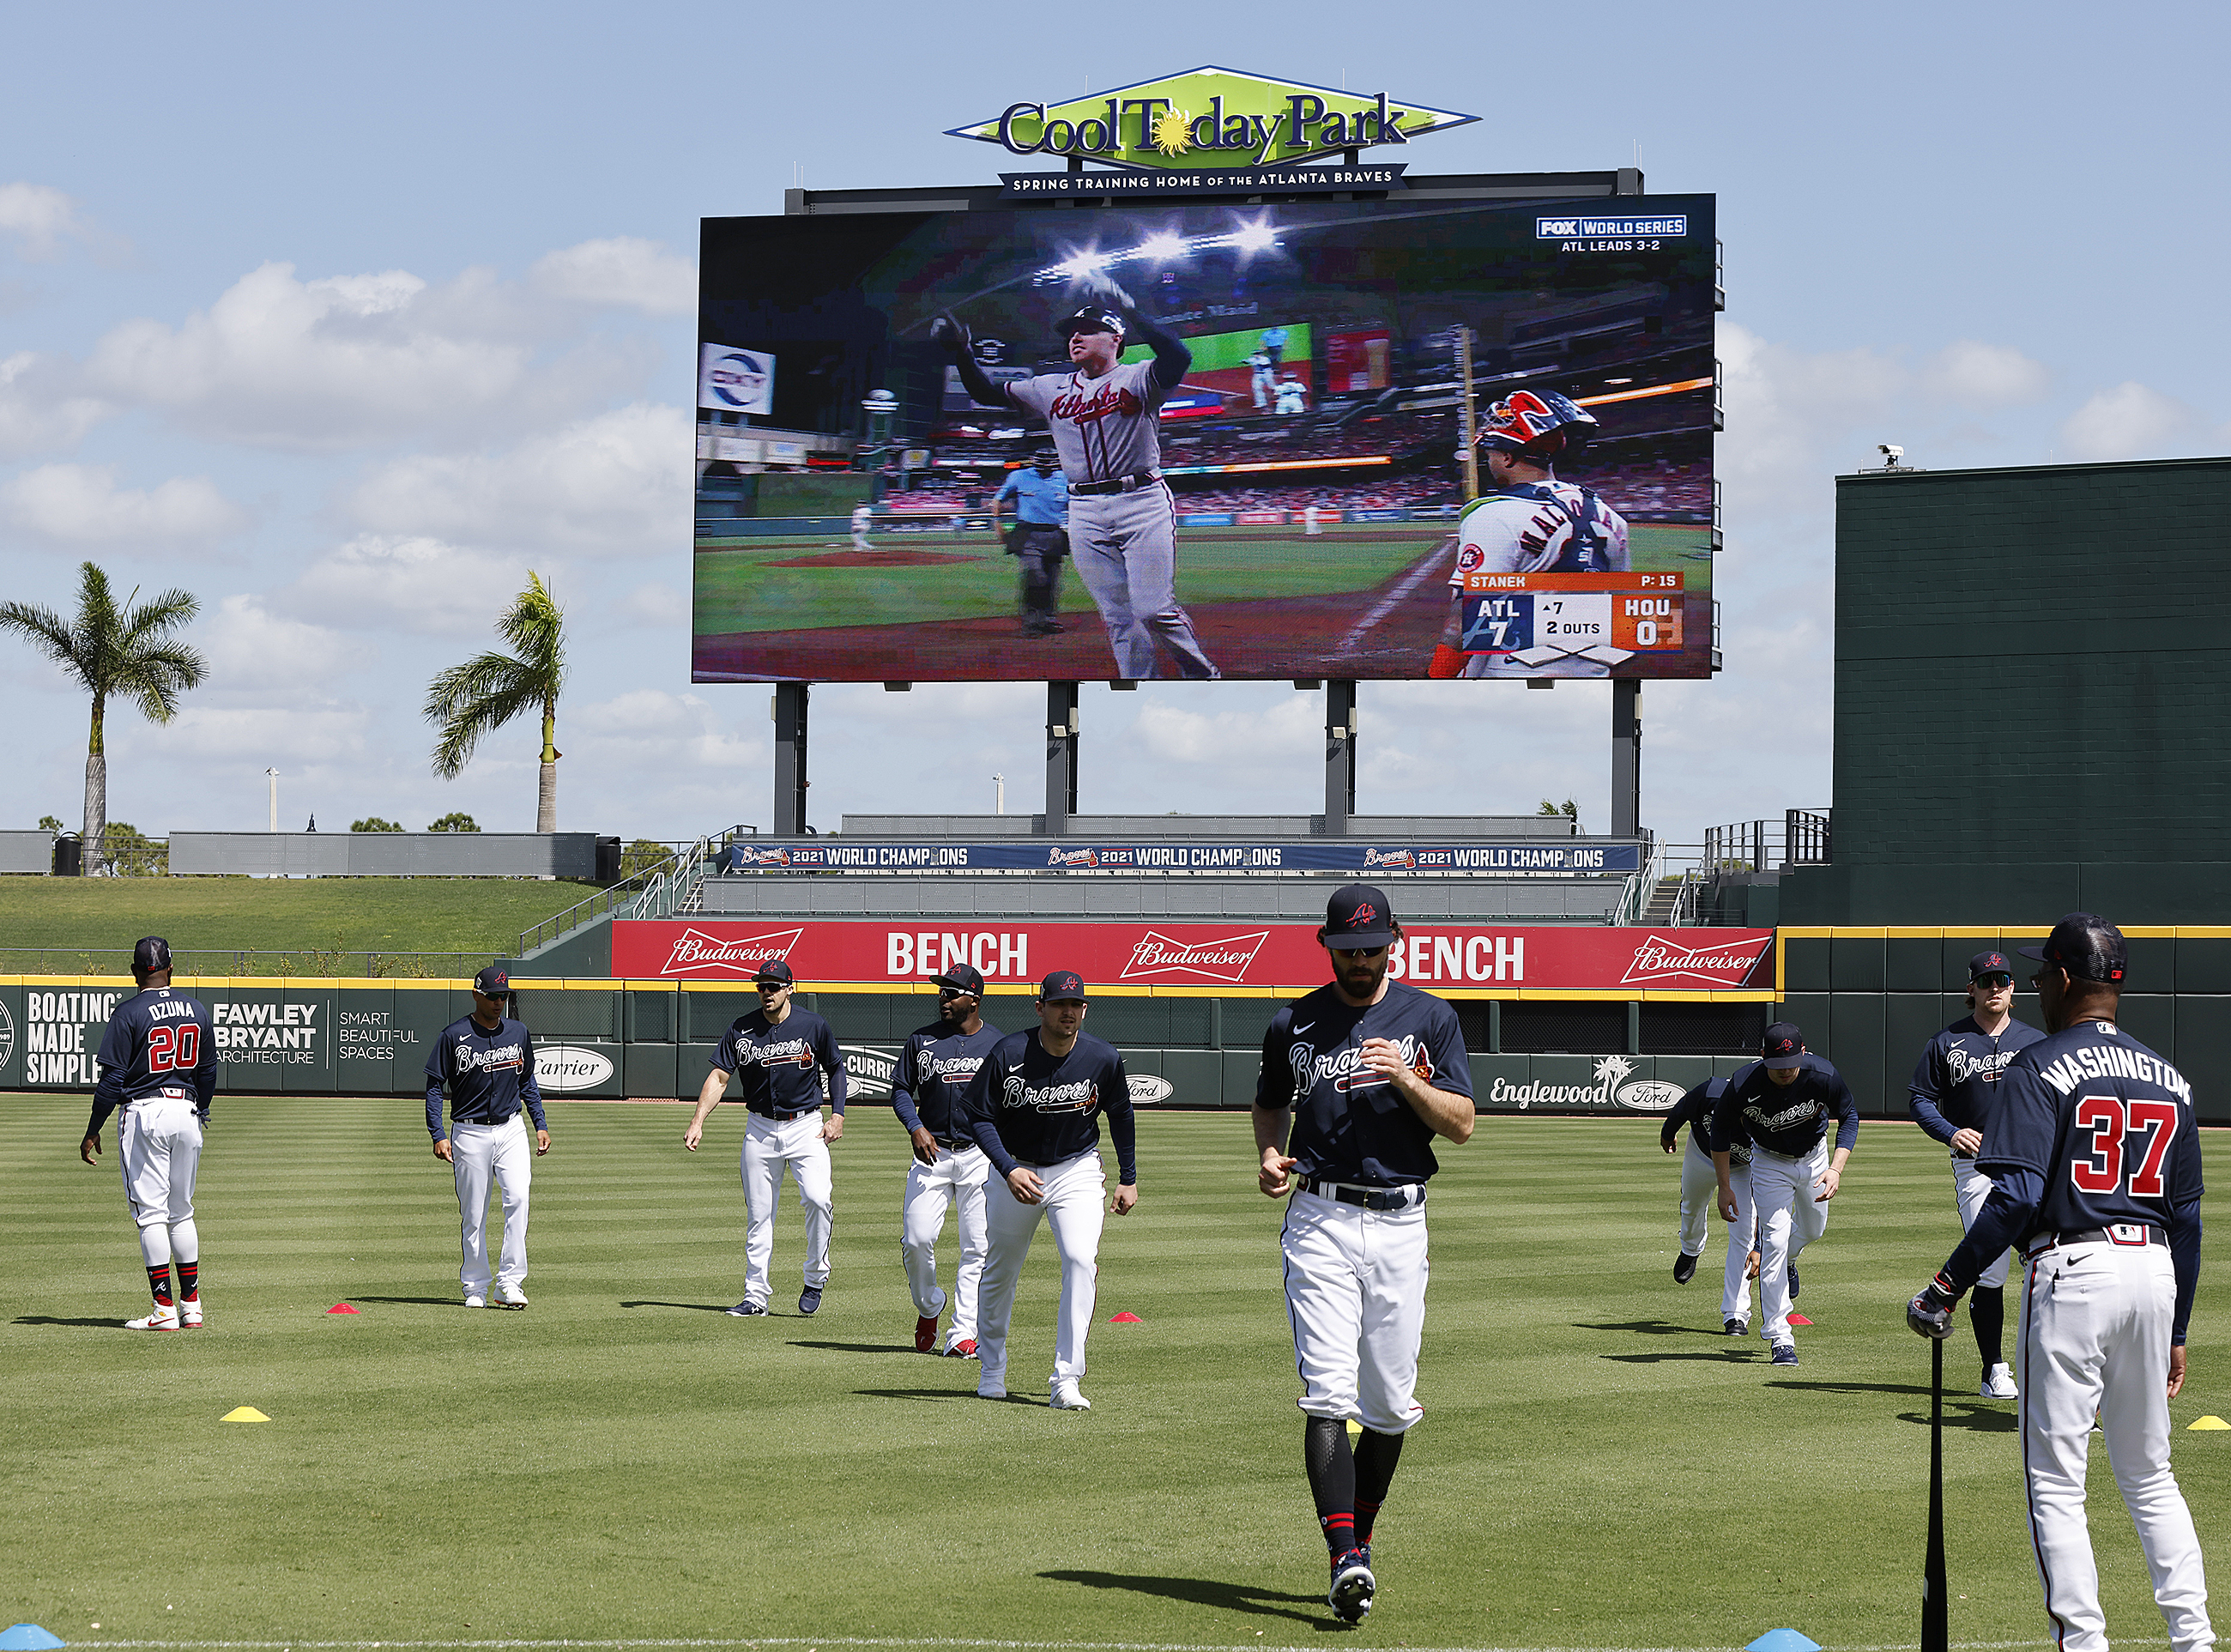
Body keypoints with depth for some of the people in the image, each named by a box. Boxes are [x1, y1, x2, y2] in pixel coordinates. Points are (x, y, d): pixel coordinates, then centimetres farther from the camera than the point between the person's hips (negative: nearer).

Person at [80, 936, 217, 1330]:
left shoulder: (128, 1013, -10)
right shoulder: (197, 1010, 6)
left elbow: (112, 1079, -12)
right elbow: (208, 1071, 14)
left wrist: (92, 1132, -5)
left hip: (143, 1113, -5)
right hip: (187, 1110, 5)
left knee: (150, 1211, -2)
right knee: (181, 1212, 15)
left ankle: (165, 1309, -5)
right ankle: (191, 1306, 15)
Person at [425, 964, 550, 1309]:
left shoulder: (518, 1033, 8)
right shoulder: (454, 1036, -6)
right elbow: (434, 1086, -3)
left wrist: (541, 1125, 10)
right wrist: (438, 1135, -12)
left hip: (511, 1129, 2)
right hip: (470, 1134, -2)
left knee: (518, 1197, -16)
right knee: (473, 1215, 2)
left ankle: (509, 1281, -15)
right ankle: (475, 1287, 14)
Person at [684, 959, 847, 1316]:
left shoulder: (814, 1026, -3)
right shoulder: (741, 1030, -1)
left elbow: (836, 1070, 10)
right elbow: (718, 1077, -3)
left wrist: (837, 1116, -1)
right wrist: (698, 1122, -14)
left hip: (806, 1127, -2)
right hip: (760, 1130, 2)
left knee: (817, 1199, -21)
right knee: (758, 1215, 4)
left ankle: (816, 1277, -2)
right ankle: (755, 1296, 11)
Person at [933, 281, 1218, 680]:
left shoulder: (1136, 379, -1)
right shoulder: (1051, 389, 16)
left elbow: (1179, 359, -22)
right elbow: (987, 392, 20)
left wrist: (1131, 312, -29)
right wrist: (960, 351, 4)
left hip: (1142, 504, -5)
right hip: (1085, 511, 5)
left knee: (1154, 610, -13)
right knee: (1118, 617, 2)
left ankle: (1203, 678, 8)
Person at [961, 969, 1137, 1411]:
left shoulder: (1103, 1059, -13)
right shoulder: (1009, 1054, -19)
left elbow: (1120, 1115, 5)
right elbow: (978, 1116, -13)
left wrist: (1129, 1178, 7)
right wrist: (1009, 1170, -25)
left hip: (1077, 1171, 0)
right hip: (1016, 1169, 0)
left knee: (1082, 1260, -20)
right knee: (999, 1270, 10)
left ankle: (1066, 1380, -18)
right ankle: (992, 1370, 33)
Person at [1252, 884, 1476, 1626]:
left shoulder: (1430, 1018, 5)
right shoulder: (1294, 1024, 7)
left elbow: (1461, 1125, 0)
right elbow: (1270, 1104, 23)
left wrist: (1404, 1077, -17)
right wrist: (1270, 1156, 2)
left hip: (1398, 1223, 1)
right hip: (1319, 1220, -1)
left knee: (1391, 1403, 5)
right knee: (1328, 1394, -13)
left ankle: (1361, 1532, 25)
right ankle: (1346, 1558, -20)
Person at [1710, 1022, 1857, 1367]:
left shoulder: (1823, 1076, -31)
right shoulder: (1743, 1086, -32)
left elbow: (1849, 1116, -13)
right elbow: (1721, 1130, -13)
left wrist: (1836, 1168, -25)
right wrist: (1724, 1187, -10)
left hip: (1814, 1156, 2)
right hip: (1770, 1162, -2)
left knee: (1814, 1229, 20)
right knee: (1774, 1241, -12)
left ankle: (1786, 1260, 57)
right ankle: (1779, 1338, -10)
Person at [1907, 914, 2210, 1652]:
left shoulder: (2040, 1068, -6)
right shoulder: (2168, 1078, 13)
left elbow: (2017, 1197, -17)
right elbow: (2186, 1216, 14)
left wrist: (1944, 1288, -14)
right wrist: (2175, 1331, 20)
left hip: (2073, 1271, -6)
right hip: (2154, 1269, 6)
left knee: (2056, 1481, 0)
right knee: (2149, 1474, 17)